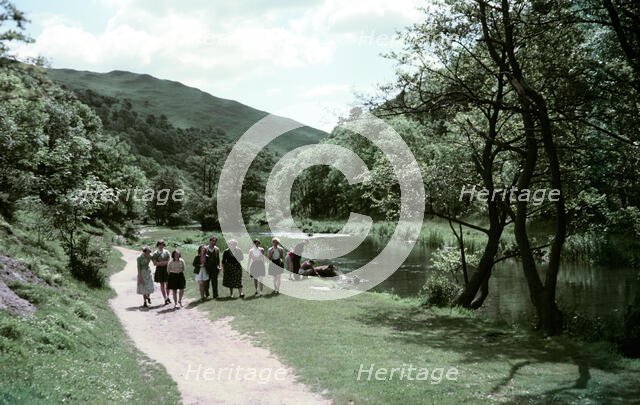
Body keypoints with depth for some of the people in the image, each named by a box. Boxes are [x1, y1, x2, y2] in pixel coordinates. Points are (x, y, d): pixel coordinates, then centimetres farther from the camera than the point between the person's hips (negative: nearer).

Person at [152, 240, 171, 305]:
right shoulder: (155, 253, -2)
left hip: (167, 269, 1)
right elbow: (155, 263, -9)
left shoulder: (166, 252, 5)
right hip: (159, 270, -1)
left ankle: (167, 297, 22)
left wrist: (160, 263, -12)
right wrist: (165, 262, -16)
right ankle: (165, 299, 6)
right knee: (162, 285, 2)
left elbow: (169, 261, 0)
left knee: (167, 283, 1)